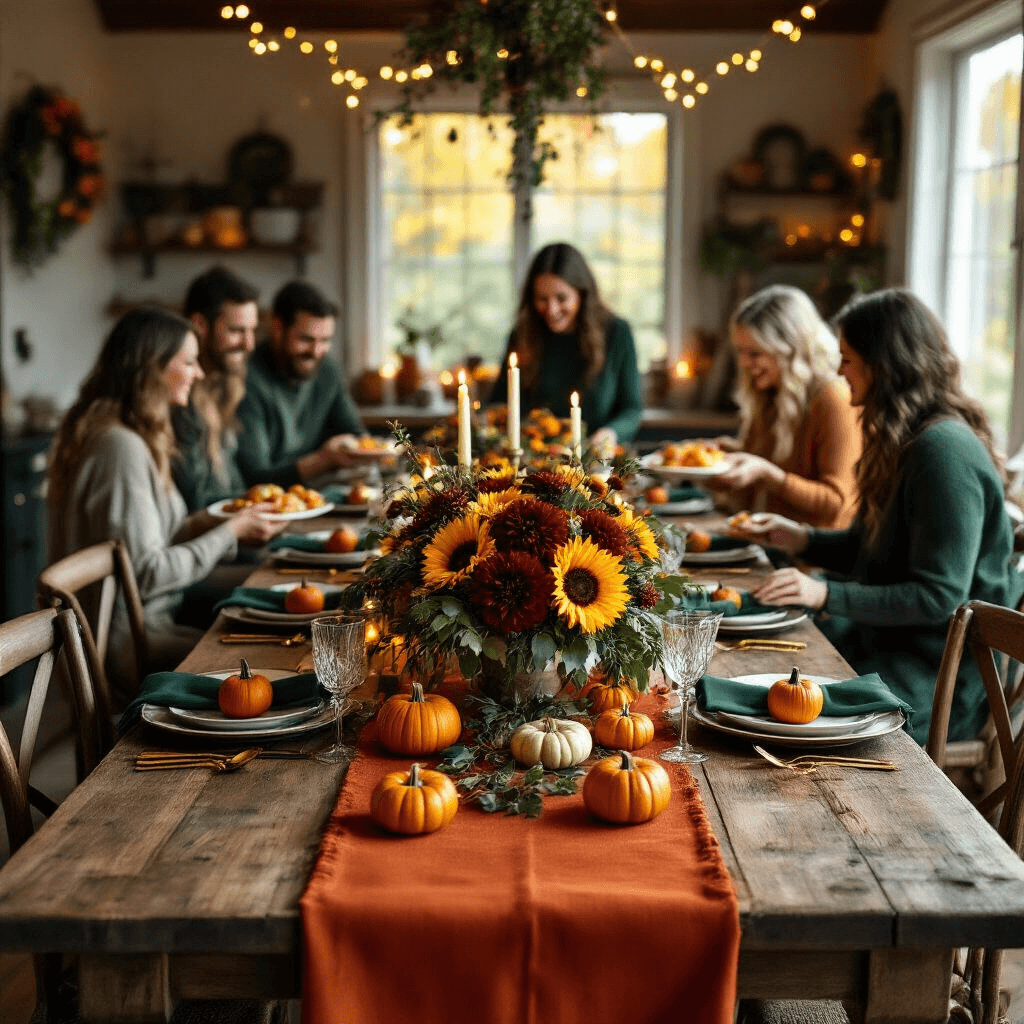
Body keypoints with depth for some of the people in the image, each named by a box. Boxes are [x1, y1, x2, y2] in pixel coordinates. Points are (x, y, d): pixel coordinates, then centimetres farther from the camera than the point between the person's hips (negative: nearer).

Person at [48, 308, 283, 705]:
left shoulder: (100, 432, 12)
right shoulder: (122, 447, -21)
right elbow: (145, 573, -21)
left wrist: (201, 524, 2)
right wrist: (230, 533, -12)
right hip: (123, 642, -10)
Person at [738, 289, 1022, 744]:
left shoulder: (944, 451, -21)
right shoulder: (904, 439, 12)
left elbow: (939, 596, -23)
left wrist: (827, 595, -26)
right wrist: (800, 538, 8)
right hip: (888, 634, 10)